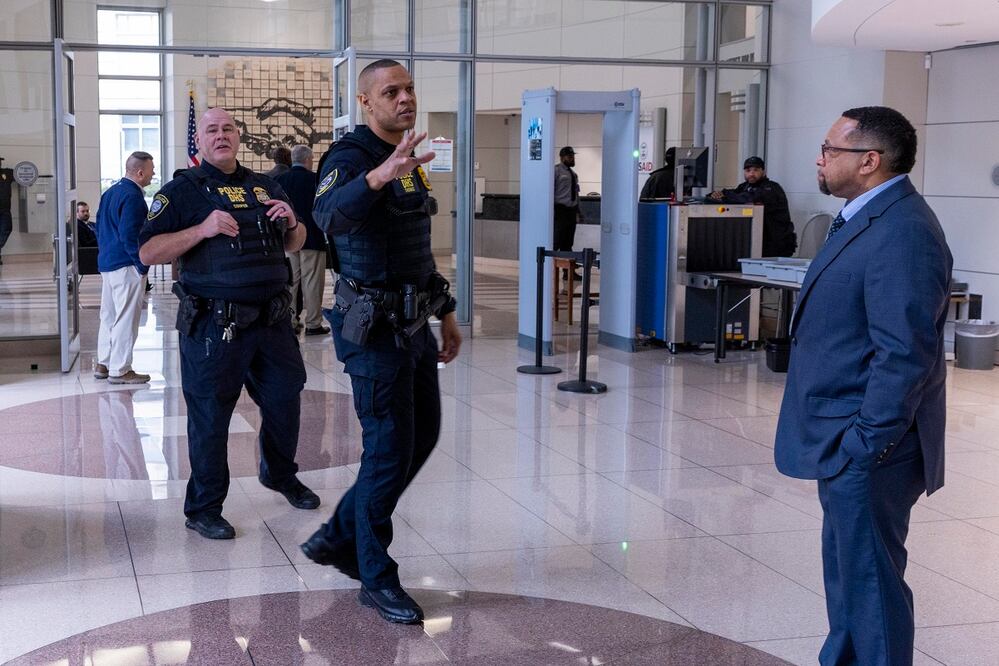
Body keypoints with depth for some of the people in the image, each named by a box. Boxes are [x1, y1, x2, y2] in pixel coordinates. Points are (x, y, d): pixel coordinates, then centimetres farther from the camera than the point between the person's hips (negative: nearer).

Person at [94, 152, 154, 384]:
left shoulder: (110, 192, 12)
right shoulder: (132, 196, -17)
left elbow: (100, 227, 18)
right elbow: (129, 235, -22)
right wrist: (143, 265, -15)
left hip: (106, 262, 10)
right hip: (126, 266, -10)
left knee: (108, 315, 16)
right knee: (126, 319, -4)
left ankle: (103, 364, 23)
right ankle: (119, 370, 0)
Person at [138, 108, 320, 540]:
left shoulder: (265, 187, 15)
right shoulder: (182, 191, -1)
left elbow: (293, 246, 24)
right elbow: (148, 252, -8)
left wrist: (292, 222, 1)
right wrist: (203, 229, -20)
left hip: (272, 320, 6)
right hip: (214, 324, -5)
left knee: (285, 398, 16)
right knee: (210, 415, 1)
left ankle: (280, 474, 41)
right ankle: (203, 508, 14)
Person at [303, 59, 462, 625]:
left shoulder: (410, 163, 15)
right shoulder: (352, 155, -14)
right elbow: (329, 216, -37)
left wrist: (447, 313, 22)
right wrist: (379, 175, -52)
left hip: (413, 325, 9)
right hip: (376, 329, -9)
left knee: (423, 436, 16)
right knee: (391, 450, -4)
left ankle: (340, 537, 30)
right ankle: (376, 578, 12)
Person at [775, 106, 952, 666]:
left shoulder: (903, 232, -20)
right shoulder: (868, 219, 13)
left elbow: (905, 354, -24)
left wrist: (866, 444, -21)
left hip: (867, 450, -10)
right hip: (846, 440, 10)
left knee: (870, 578, 0)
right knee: (847, 572, 21)